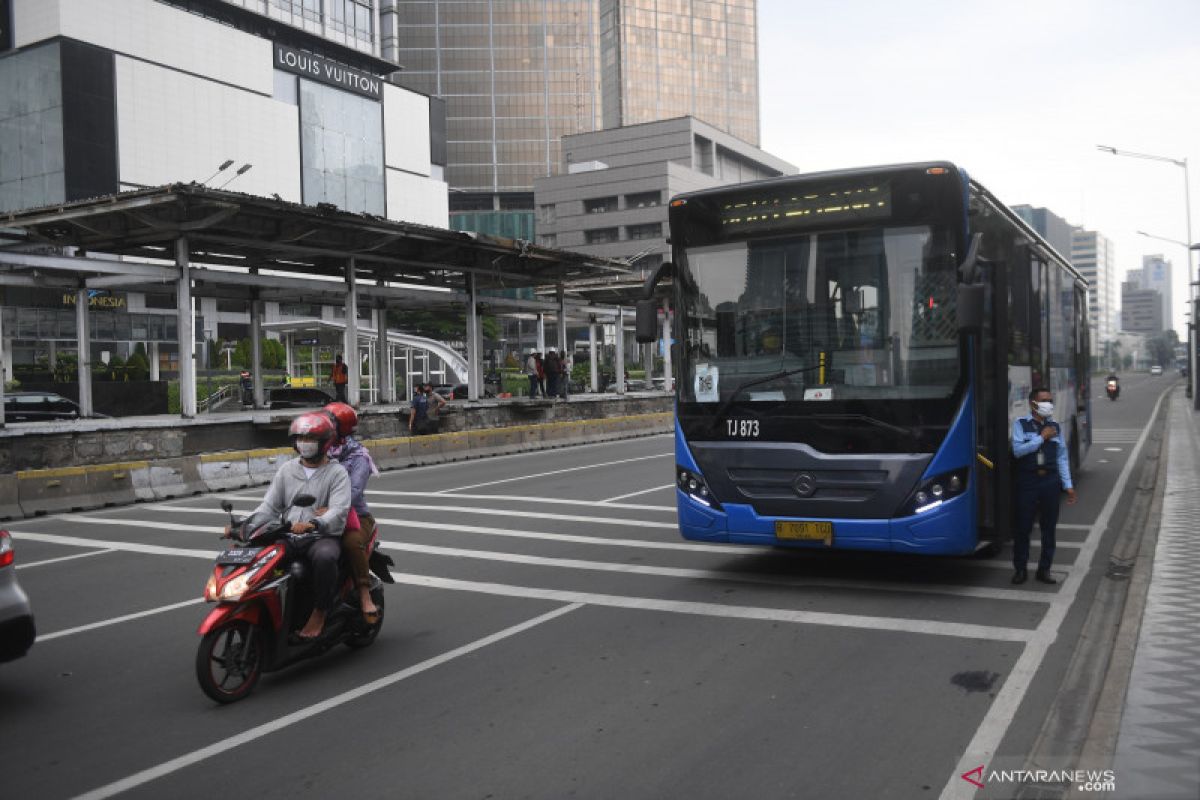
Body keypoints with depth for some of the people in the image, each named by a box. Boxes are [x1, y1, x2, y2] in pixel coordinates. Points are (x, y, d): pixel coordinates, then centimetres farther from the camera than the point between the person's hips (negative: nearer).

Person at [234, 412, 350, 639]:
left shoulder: (337, 473, 2)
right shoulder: (286, 470, 18)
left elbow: (339, 510, -14)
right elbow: (270, 506, 11)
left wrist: (312, 524, -34)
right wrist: (243, 525, -8)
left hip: (323, 537, -5)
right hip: (287, 538, 5)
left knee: (325, 556, -38)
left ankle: (320, 611, -18)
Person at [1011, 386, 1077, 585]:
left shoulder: (1055, 427, 10)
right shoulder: (1021, 424, -1)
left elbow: (1062, 457, 10)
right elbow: (1018, 450, -13)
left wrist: (1068, 485, 6)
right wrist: (1042, 438, -12)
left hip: (1051, 480, 4)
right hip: (1028, 481, -3)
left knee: (1049, 527, 8)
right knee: (1023, 526, 1)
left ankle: (1044, 569, 20)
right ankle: (1020, 569, 12)